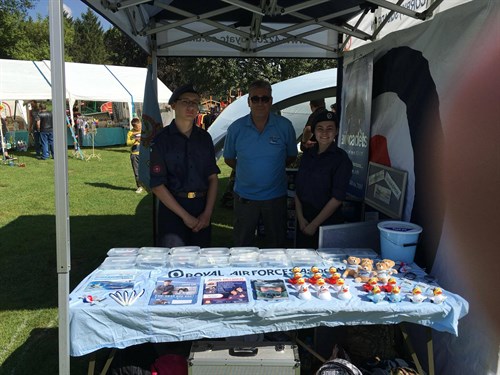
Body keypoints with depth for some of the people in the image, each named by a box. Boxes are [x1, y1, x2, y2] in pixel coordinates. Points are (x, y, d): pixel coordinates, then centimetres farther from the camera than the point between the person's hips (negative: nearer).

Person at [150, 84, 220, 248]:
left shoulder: (204, 137, 6)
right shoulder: (162, 139, -6)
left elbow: (213, 177, 6)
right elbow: (157, 185, -9)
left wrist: (207, 213, -5)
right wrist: (185, 216, -12)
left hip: (202, 207, 4)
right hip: (172, 208, -3)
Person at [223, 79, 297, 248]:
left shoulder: (285, 126, -7)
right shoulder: (236, 128, -6)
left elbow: (291, 156, 6)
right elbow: (229, 158, 7)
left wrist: (274, 168, 1)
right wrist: (247, 170, 2)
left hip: (275, 195, 0)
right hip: (244, 196, 0)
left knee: (276, 241, 16)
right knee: (242, 242, 13)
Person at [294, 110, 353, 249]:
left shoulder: (341, 159, -10)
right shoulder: (308, 154, 5)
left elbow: (337, 198, -13)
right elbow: (298, 188, 6)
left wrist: (314, 224, -12)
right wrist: (300, 218, -5)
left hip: (327, 222, -5)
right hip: (303, 220, 5)